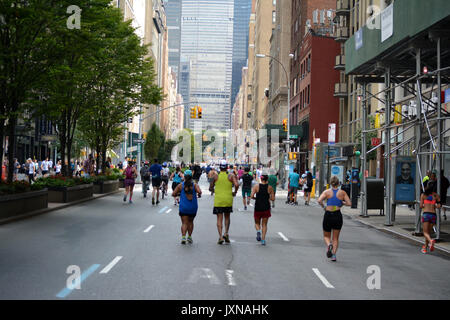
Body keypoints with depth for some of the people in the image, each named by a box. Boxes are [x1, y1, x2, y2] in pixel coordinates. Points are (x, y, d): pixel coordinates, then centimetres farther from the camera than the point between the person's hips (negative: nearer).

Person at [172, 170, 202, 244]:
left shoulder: (180, 185, -2)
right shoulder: (194, 184, -3)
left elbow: (173, 194, -3)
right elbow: (199, 192, -20)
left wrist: (178, 194, 17)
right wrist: (199, 195, 1)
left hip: (183, 207, -1)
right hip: (193, 207, 1)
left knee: (184, 223, 0)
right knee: (190, 222, 21)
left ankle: (183, 237, -19)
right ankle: (189, 237, 21)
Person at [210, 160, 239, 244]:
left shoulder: (216, 176, 1)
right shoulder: (231, 176, -1)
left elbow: (210, 188, 5)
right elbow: (237, 185, -16)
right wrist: (234, 193, 2)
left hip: (218, 200, 0)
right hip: (228, 200, 0)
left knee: (219, 218, 3)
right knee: (227, 217, 19)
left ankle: (220, 236, -8)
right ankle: (226, 233, 5)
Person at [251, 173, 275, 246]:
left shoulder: (256, 186, -3)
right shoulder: (270, 188, -2)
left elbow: (252, 196, -11)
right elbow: (273, 199, -2)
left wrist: (256, 198, 8)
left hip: (258, 207, 0)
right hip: (266, 208, 0)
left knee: (257, 223, 17)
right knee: (264, 224, 10)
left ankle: (258, 231, -14)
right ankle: (263, 239, -1)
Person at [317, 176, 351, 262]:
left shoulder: (327, 192, -2)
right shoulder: (342, 192, 1)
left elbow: (319, 200, -16)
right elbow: (349, 203, -4)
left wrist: (323, 207, 0)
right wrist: (342, 203, 14)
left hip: (328, 215, -1)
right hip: (337, 215, 1)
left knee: (326, 236, 16)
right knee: (335, 238, 13)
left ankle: (329, 245, -15)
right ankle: (334, 255, 0)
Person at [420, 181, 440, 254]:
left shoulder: (423, 195, 2)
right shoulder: (436, 195, 6)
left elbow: (421, 206, 0)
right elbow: (439, 206, -3)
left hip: (426, 214, -3)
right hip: (433, 214, 3)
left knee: (425, 232, -1)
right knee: (429, 232, 16)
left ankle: (431, 241, -33)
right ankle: (425, 248, 23)